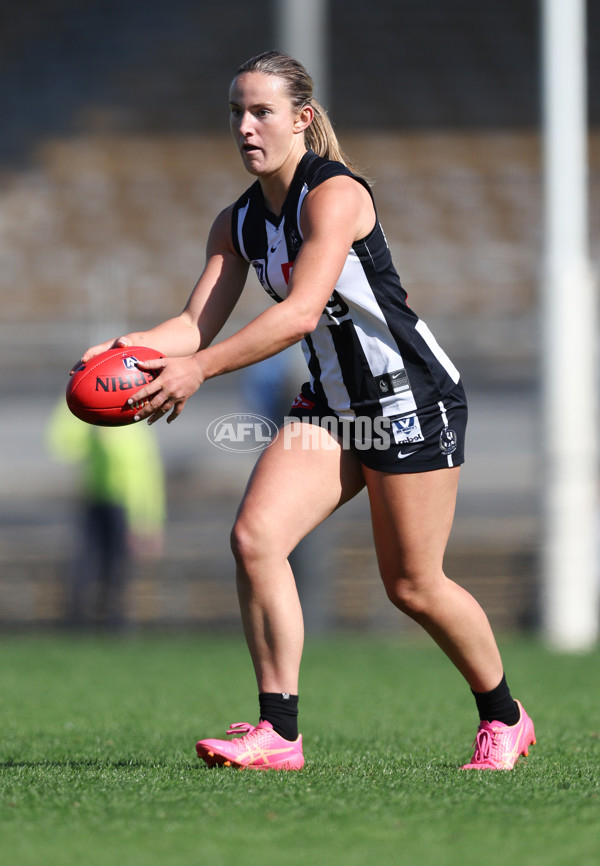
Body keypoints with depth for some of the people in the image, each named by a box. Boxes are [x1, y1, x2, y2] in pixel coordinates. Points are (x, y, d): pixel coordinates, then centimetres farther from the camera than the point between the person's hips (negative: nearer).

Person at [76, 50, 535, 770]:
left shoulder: (335, 193, -20)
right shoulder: (238, 223, 5)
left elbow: (301, 312, -31)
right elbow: (197, 323, -1)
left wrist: (199, 368, -38)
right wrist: (121, 349, -22)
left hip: (412, 401, -7)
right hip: (330, 406, 7)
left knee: (412, 587, 1)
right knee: (254, 536, -15)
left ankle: (504, 718, 26)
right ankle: (279, 734, -14)